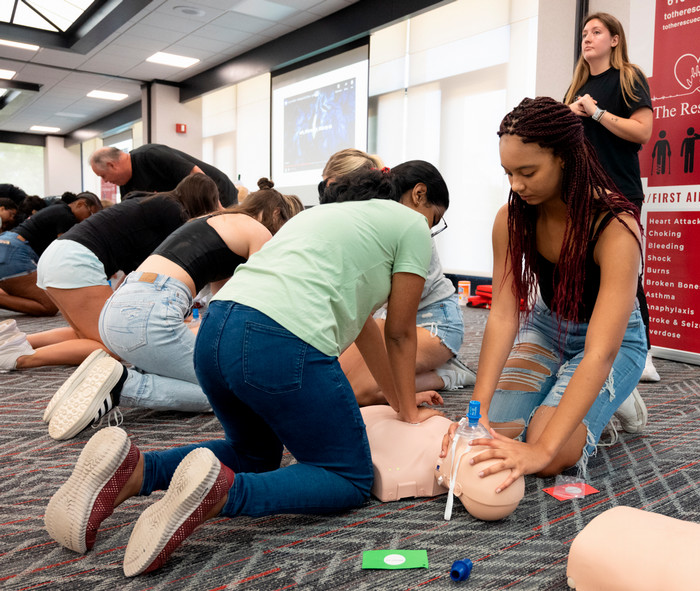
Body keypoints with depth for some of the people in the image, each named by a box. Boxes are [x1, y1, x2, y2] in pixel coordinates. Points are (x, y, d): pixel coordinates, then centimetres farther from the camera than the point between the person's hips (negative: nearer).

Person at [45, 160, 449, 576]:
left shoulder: (331, 211, 34)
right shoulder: (411, 225, 10)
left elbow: (362, 322, 37)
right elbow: (400, 333, 14)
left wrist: (399, 397, 43)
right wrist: (408, 410, 29)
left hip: (214, 334, 8)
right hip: (283, 346, -8)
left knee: (256, 454, 30)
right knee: (352, 480, 10)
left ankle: (134, 470, 4)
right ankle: (219, 493, -17)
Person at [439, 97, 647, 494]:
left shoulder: (616, 228, -32)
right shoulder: (512, 219, -17)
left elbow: (600, 352, -39)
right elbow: (503, 314, -21)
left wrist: (542, 449, -47)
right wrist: (478, 409, -32)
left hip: (613, 339, -4)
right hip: (545, 327, 5)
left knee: (550, 459, -22)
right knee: (493, 434, -14)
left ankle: (614, 403, 9)